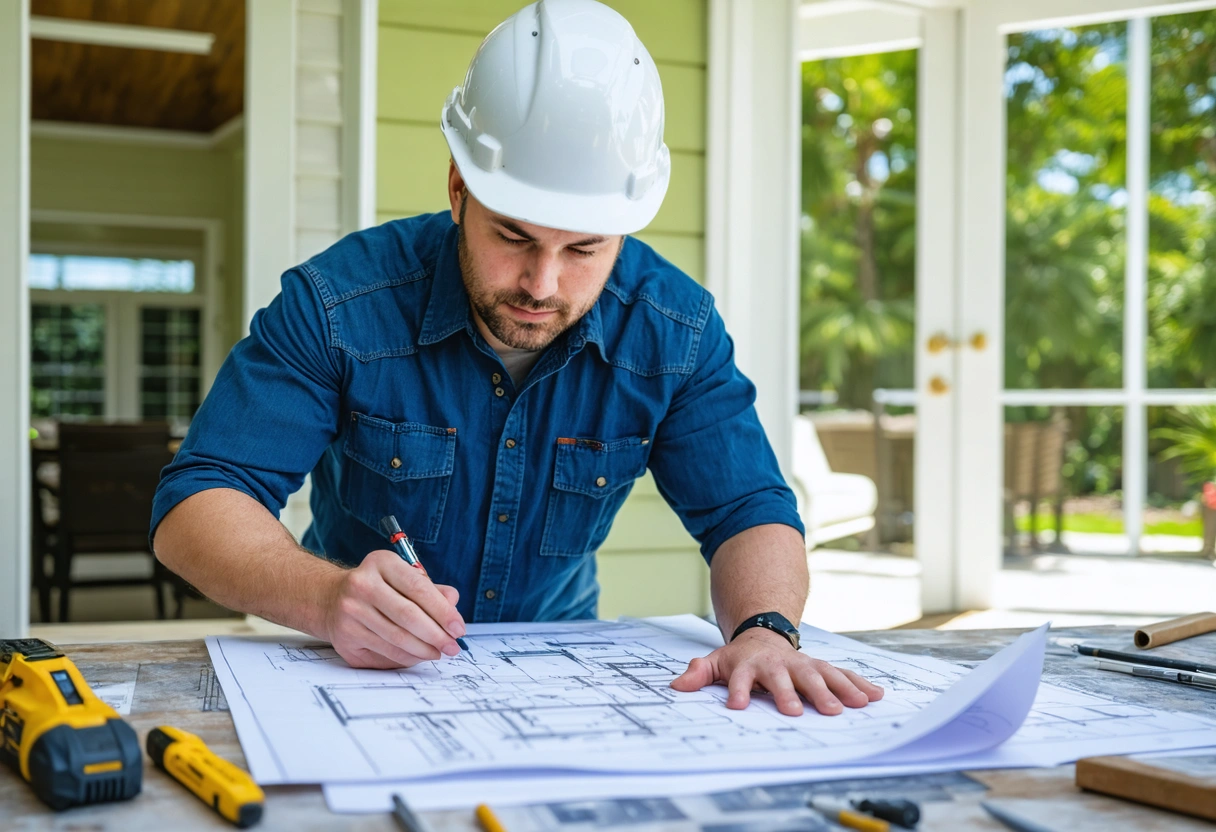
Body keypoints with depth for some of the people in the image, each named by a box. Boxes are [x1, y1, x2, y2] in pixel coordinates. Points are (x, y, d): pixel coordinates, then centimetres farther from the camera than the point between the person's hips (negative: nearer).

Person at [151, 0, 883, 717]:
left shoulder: (678, 332, -11)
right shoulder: (337, 304, -19)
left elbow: (750, 513, -9)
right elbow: (195, 502, -21)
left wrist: (766, 630, -33)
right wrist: (327, 597, -42)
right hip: (359, 670, -1)